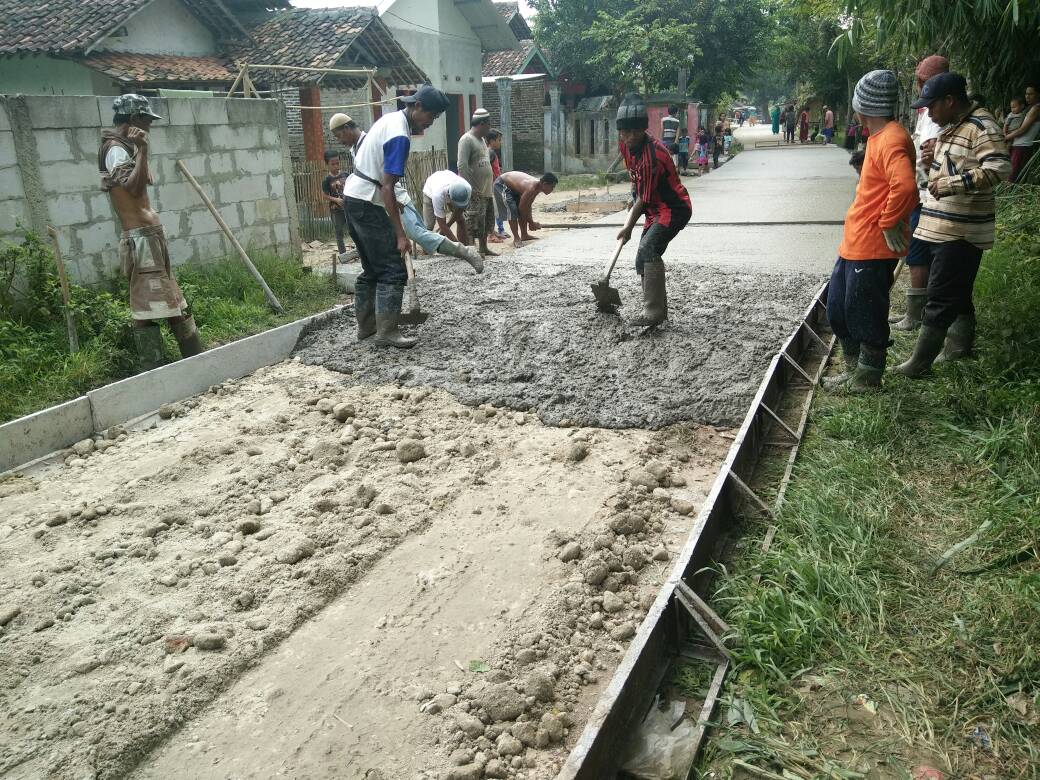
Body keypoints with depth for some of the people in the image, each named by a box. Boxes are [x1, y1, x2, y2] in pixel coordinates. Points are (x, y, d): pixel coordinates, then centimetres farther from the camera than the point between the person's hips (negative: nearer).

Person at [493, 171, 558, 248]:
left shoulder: (537, 187, -8)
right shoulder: (531, 188, -35)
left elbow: (528, 205, 2)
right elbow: (522, 207, -27)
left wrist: (530, 222, 1)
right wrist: (531, 223, -17)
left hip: (512, 186, 9)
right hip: (501, 184, -9)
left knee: (522, 212, 9)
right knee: (512, 210, -17)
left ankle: (524, 235, 20)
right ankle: (516, 239, -10)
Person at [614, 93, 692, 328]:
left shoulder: (652, 156, -29)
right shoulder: (625, 144, -3)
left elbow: (644, 198, -20)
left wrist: (629, 227, -9)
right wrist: (634, 202, 22)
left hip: (674, 209, -10)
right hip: (656, 210, 10)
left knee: (648, 251, -27)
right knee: (643, 260, 11)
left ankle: (653, 313, -29)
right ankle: (658, 311, 21)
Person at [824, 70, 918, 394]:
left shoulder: (891, 140, -19)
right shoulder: (881, 136, 13)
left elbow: (905, 186, -34)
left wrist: (888, 224, -23)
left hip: (872, 247, -10)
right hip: (855, 243, 10)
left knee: (864, 313, 1)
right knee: (838, 307, 17)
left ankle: (866, 379, 15)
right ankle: (855, 369, 30)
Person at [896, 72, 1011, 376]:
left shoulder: (981, 126, -14)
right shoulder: (950, 127, 15)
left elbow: (1000, 168, -25)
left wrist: (951, 184, -27)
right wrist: (931, 162, 9)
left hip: (961, 229, -10)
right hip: (943, 226, 10)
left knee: (940, 297, -6)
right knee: (958, 293, 19)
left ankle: (919, 363, -2)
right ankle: (960, 345, 32)